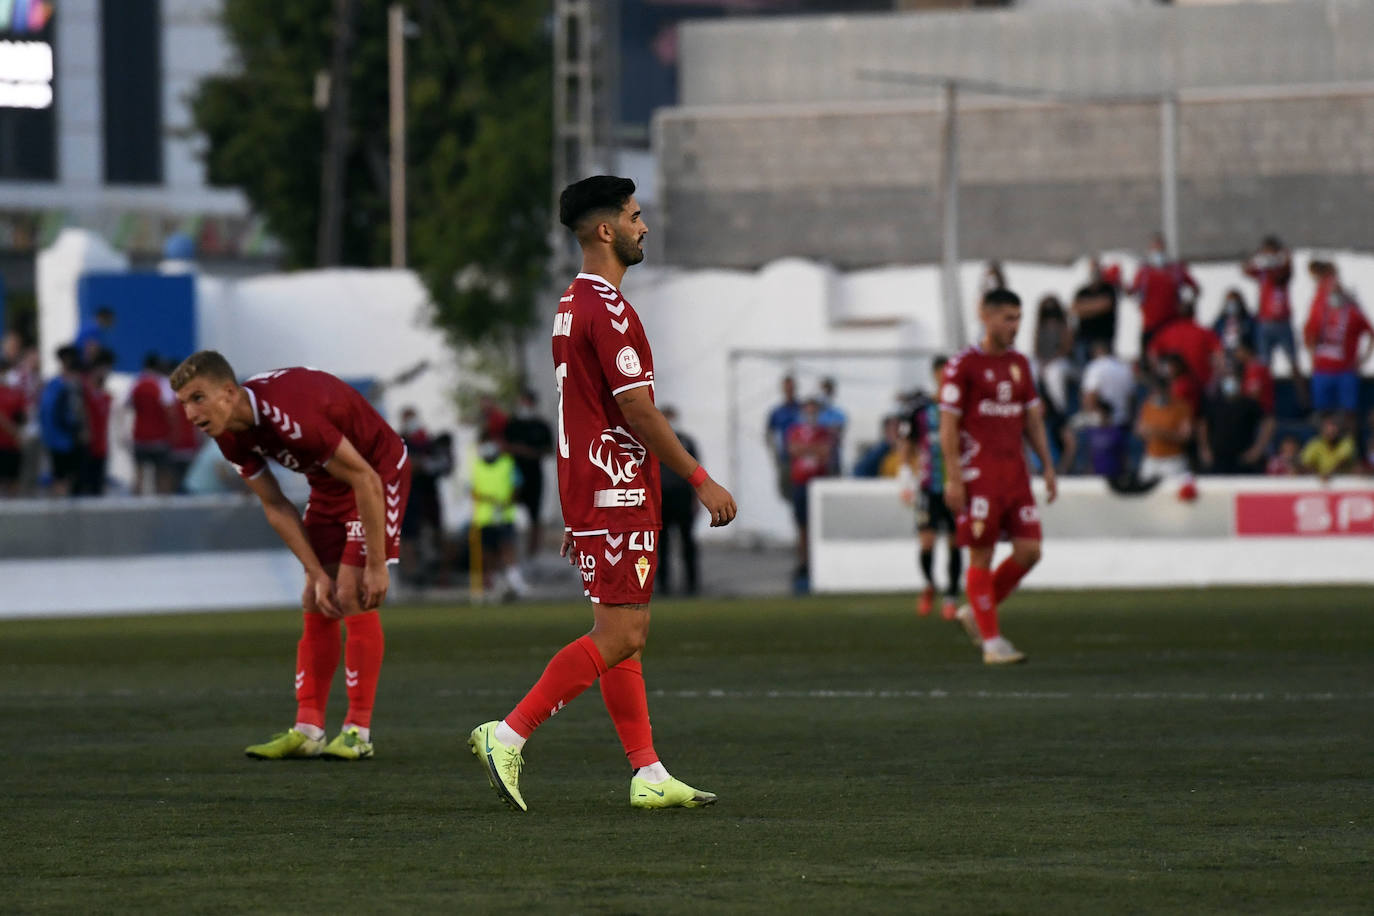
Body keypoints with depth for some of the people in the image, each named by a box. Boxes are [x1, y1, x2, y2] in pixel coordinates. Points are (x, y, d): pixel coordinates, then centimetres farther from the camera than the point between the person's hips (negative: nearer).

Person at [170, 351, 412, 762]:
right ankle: (307, 729, 4)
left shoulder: (289, 415, -36)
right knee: (316, 605, 3)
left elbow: (366, 480, -29)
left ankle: (358, 732, -10)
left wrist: (376, 566, -24)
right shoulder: (231, 436, -10)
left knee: (352, 599, -14)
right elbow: (275, 506, 2)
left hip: (379, 472, -8)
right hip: (328, 482, 8)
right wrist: (316, 574, -5)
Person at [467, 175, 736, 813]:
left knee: (623, 634, 8)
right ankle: (508, 736, -14)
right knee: (620, 634, -11)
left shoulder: (573, 303, 16)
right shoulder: (607, 307, -15)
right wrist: (701, 480, -14)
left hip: (587, 490, 11)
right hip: (618, 494, -11)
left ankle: (649, 775, 9)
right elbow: (637, 409, -19)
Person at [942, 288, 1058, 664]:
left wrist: (1048, 467, 13)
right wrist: (954, 478, -13)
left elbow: (1033, 418, 19)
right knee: (981, 555, -3)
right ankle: (991, 641, 2)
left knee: (1030, 549, -2)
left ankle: (976, 611, 16)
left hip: (1015, 470, 6)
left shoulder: (1019, 364, 14)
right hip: (979, 474, -6)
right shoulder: (963, 365, -6)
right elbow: (948, 424, -8)